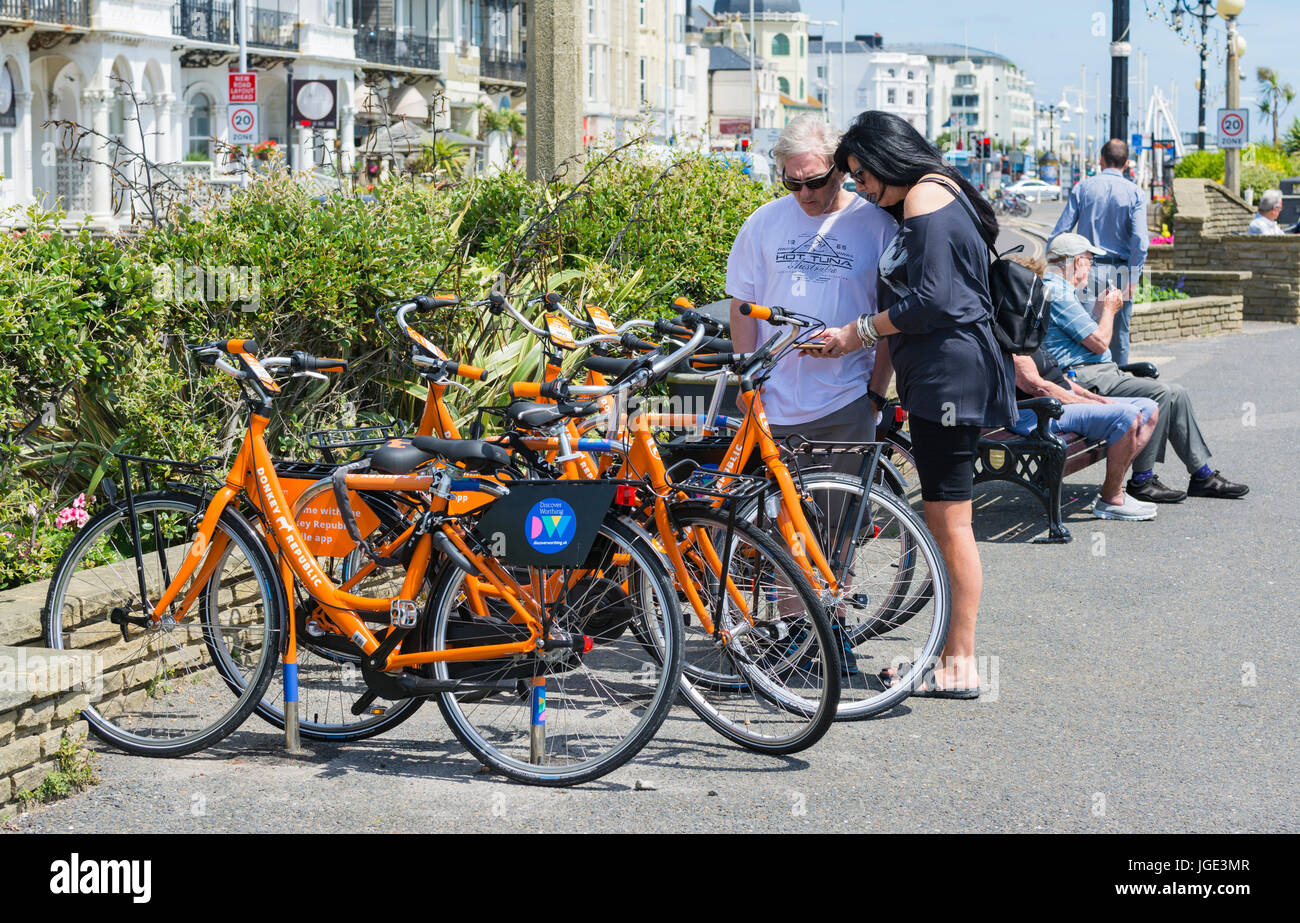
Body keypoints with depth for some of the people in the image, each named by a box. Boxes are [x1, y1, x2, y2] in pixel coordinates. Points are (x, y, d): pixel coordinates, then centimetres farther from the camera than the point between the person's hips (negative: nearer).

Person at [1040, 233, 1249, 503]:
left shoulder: (1059, 290, 22)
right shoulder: (1057, 293, -13)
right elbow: (1099, 342, -17)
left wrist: (1105, 310, 18)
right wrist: (1108, 309, 0)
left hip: (1100, 372, 11)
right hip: (1084, 378, -11)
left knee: (1176, 393, 3)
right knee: (1158, 393, -24)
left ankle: (1203, 475, 5)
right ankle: (1141, 481, -17)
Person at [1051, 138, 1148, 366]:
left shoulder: (1082, 188, 3)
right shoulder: (1135, 193, 0)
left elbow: (1060, 231, -1)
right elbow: (1140, 241, -9)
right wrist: (1132, 280, -7)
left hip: (1086, 270, 1)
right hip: (1119, 273, 0)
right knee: (1119, 337, 7)